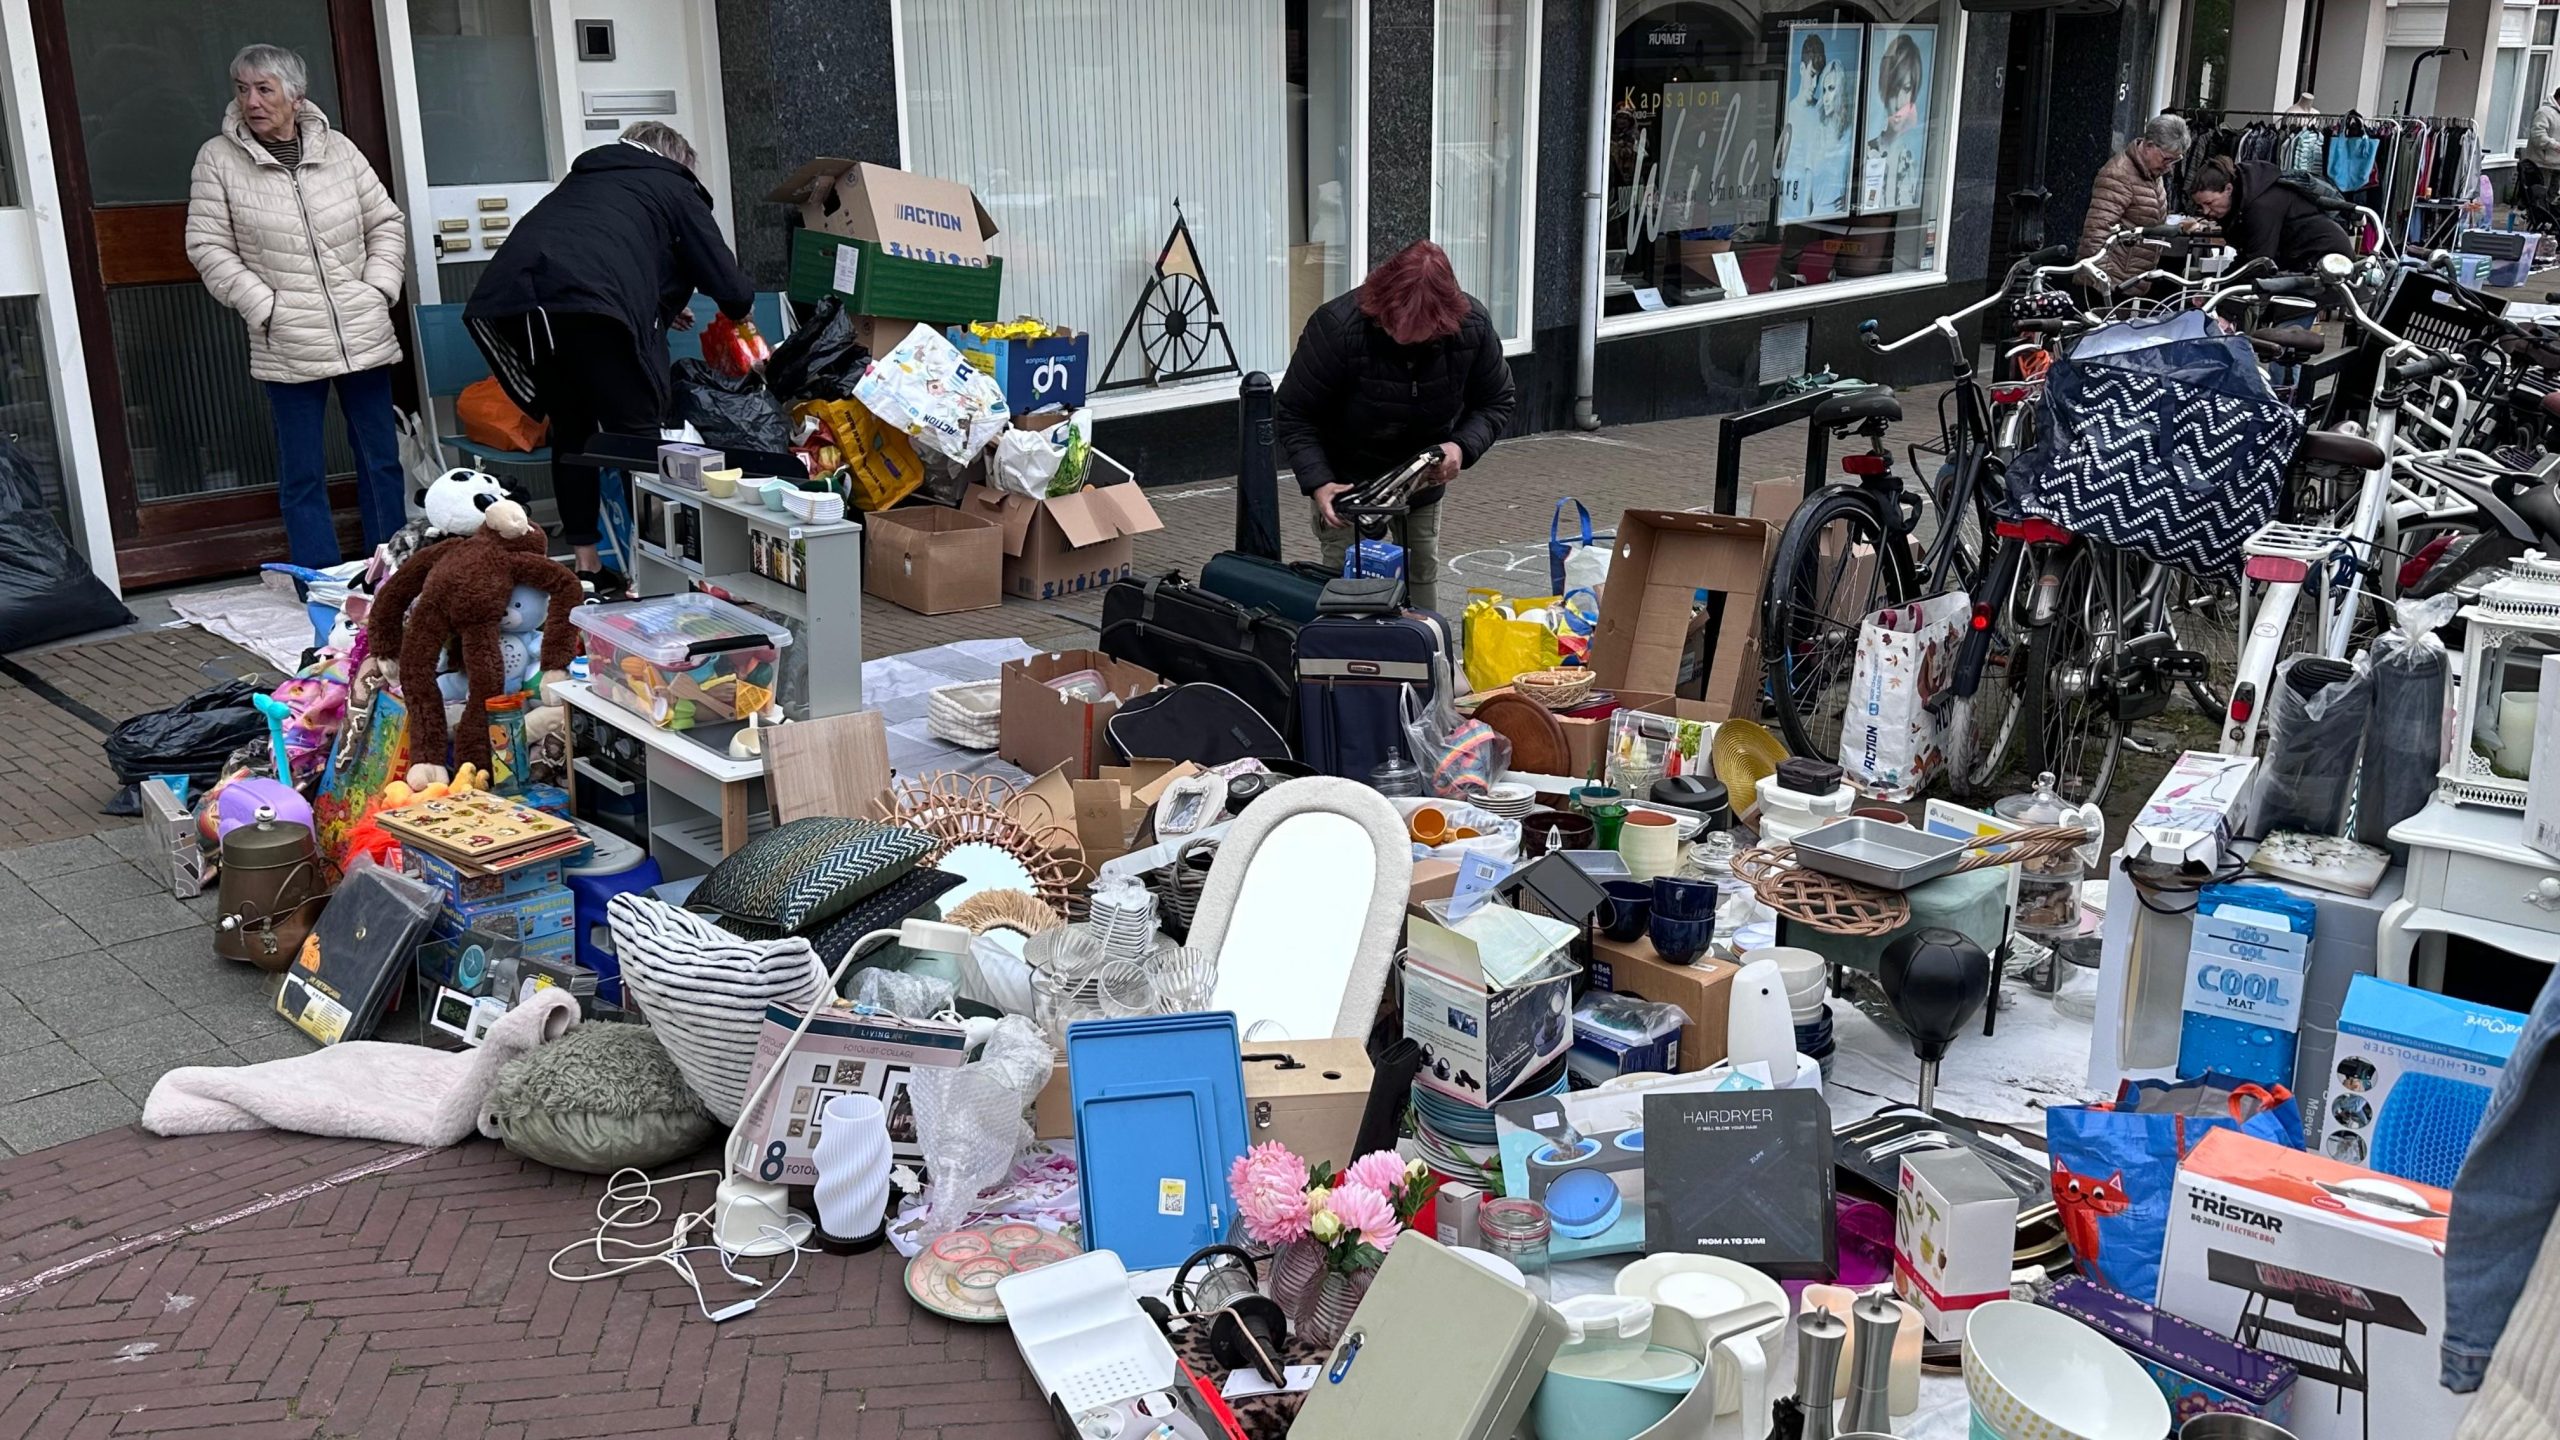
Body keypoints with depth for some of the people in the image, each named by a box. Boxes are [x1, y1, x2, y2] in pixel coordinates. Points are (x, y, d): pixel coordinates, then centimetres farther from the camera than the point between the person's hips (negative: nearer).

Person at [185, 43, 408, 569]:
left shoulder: (337, 148, 6)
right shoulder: (219, 159, -1)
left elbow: (385, 223, 10)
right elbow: (208, 247, -3)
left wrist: (379, 288, -2)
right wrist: (265, 306, -10)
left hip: (364, 337, 3)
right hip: (287, 347, -3)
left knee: (381, 461, 10)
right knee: (303, 475, 1)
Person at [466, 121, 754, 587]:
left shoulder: (584, 177, 37)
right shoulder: (674, 188, 21)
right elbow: (731, 289, 16)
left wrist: (660, 305, 57)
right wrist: (740, 308, 39)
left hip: (504, 298, 6)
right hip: (589, 303, -6)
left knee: (571, 427, 18)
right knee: (637, 430, 4)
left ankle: (587, 563, 20)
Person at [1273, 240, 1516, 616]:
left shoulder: (1473, 326, -22)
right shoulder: (1337, 326, -32)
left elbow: (1495, 403, -6)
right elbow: (1293, 415, -22)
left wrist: (1462, 446, -26)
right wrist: (1317, 483, -34)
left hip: (1424, 472, 3)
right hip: (1348, 476, -3)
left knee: (1423, 572, 9)